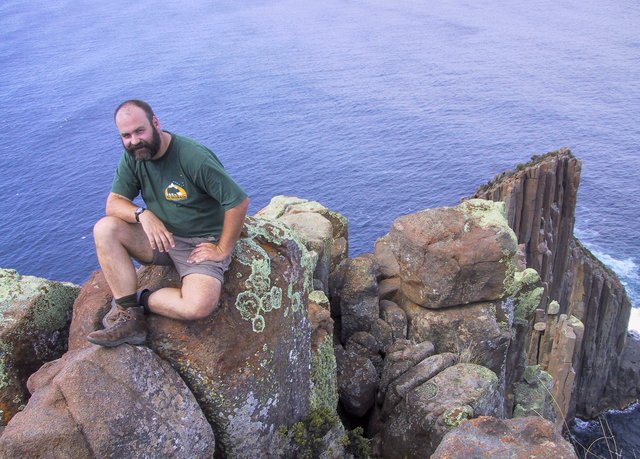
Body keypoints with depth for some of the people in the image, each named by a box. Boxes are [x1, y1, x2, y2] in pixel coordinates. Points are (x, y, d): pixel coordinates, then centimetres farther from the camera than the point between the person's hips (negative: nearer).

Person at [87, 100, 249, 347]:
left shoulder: (194, 157, -23)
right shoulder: (132, 156, -2)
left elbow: (239, 202, -23)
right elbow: (113, 203, -3)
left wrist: (222, 251, -15)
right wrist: (142, 214, -25)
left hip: (201, 243, -6)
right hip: (160, 235, 6)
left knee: (199, 306, -32)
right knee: (104, 228, -19)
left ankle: (140, 300, -3)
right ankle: (129, 318, -18)